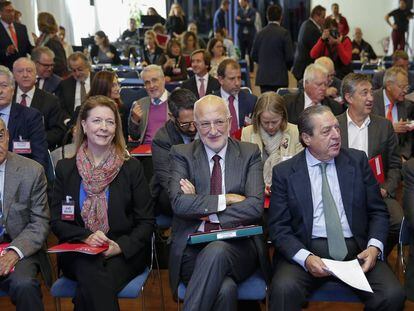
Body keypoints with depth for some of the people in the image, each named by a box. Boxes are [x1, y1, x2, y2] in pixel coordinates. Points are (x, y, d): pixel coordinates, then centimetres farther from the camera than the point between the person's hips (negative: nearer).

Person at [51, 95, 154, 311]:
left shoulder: (132, 167, 5)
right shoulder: (65, 168, 9)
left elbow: (146, 222, 2)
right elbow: (57, 222, 5)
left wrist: (120, 246, -16)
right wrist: (86, 237, -14)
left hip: (124, 252, -1)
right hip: (77, 251, 1)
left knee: (92, 285, -31)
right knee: (92, 274, -32)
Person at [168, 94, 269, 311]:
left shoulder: (250, 153, 7)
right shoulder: (181, 154, 6)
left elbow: (256, 206, -7)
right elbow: (179, 203, -10)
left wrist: (201, 208, -10)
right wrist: (226, 199, -11)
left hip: (238, 246, 1)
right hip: (192, 250, -1)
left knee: (216, 251, -34)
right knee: (225, 289, -32)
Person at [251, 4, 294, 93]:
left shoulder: (260, 33, 4)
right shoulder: (284, 33, -8)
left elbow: (254, 55, 8)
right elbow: (289, 57, -9)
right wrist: (286, 67, 12)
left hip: (263, 77, 4)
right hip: (279, 77, -4)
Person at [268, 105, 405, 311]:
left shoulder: (358, 161, 8)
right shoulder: (284, 172, 2)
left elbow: (378, 212, 11)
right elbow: (278, 227, -1)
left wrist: (374, 247, -8)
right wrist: (305, 258, -18)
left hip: (356, 249, 3)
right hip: (306, 249, -3)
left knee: (393, 294, -21)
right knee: (284, 290, -33)